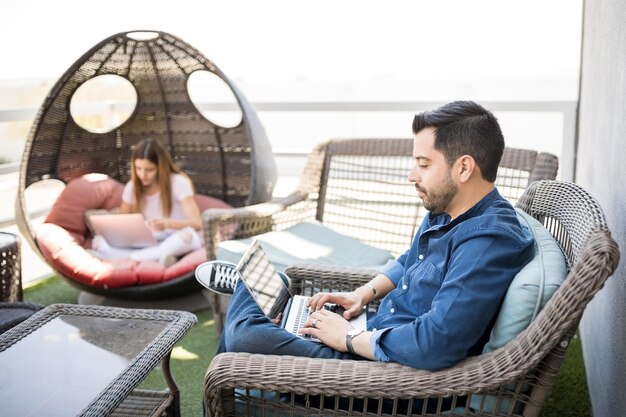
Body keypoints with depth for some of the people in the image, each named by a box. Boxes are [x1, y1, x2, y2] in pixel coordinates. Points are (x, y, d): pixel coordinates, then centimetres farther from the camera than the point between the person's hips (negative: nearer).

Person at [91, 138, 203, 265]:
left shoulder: (178, 182, -12)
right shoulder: (132, 187, 2)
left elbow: (197, 223, -21)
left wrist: (167, 223, -42)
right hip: (149, 244, 4)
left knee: (187, 234, -40)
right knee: (99, 240, -17)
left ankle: (133, 257, -29)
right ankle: (157, 257, -32)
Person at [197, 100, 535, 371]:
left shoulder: (489, 242, -27)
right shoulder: (445, 212, 5)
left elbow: (435, 344, -36)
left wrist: (349, 337, -22)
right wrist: (362, 294, 6)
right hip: (377, 333, 10)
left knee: (246, 339, -18)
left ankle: (247, 284, 8)